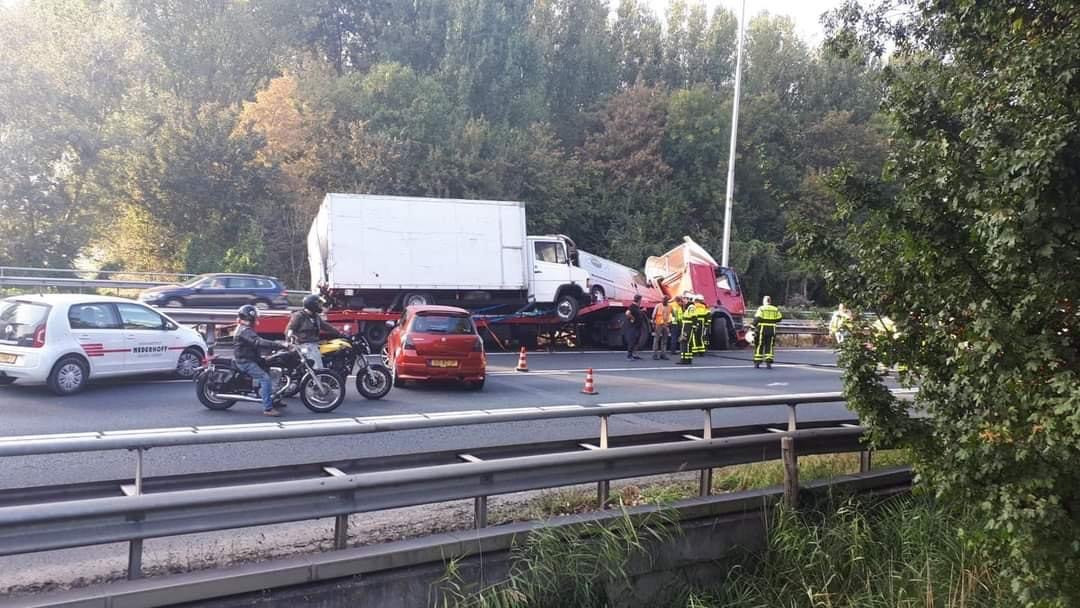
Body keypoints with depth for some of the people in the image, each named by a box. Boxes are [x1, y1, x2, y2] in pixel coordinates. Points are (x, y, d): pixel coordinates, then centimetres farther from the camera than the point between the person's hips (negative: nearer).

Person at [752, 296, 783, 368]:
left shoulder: (761, 308, -5)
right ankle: (768, 362, -2)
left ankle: (757, 362, 7)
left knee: (759, 346, 5)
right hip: (772, 329, 3)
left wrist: (754, 326, -11)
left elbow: (757, 318, -13)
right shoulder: (775, 309, 7)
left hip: (762, 329, -3)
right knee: (769, 346, 7)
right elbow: (779, 318, 14)